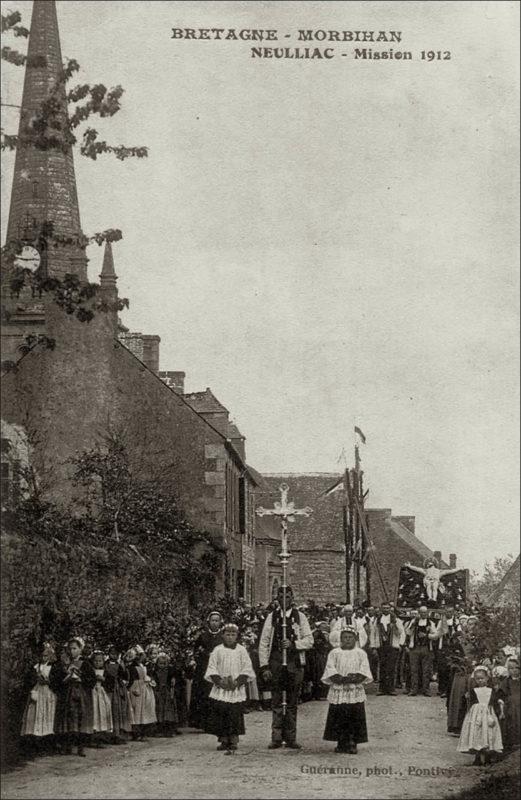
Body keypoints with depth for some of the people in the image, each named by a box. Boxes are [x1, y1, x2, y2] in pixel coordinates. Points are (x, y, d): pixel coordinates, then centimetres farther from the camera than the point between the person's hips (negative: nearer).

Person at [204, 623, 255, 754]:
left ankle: (233, 742, -4)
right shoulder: (217, 650, 5)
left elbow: (247, 669, 1)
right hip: (220, 689, 1)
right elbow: (212, 668, 3)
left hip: (237, 690, -1)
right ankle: (223, 741, 8)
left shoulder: (241, 650, 5)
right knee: (220, 715, -1)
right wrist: (220, 681, -10)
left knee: (235, 717, -6)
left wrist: (237, 682, -10)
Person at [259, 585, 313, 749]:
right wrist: (264, 666, -4)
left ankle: (290, 738, 11)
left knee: (292, 703, 6)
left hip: (295, 663, 0)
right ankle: (276, 738, 5)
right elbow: (263, 643, 3)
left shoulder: (300, 617, 5)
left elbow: (309, 641, 3)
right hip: (275, 663, 0)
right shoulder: (271, 617, 5)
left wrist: (293, 644, -14)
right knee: (276, 702, 2)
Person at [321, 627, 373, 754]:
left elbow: (364, 671, 0)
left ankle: (352, 744, 1)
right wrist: (342, 679, -17)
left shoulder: (361, 653, 10)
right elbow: (330, 670, -3)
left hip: (356, 692, 0)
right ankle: (341, 744, 6)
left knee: (355, 718, -5)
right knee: (339, 718, -3)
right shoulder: (334, 653, 9)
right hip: (338, 692, 0)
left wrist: (355, 678, -19)